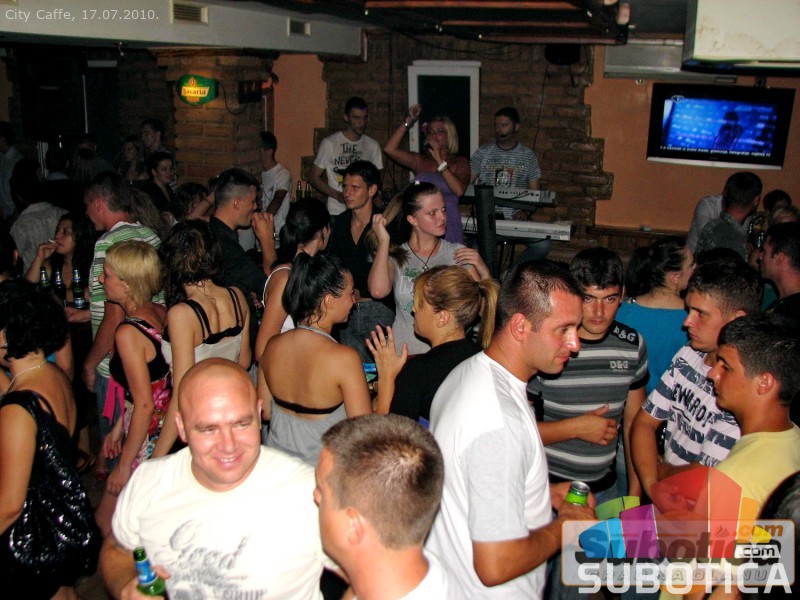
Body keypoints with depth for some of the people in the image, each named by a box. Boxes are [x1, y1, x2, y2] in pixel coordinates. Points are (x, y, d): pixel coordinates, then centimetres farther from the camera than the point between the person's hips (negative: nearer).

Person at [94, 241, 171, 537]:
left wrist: (124, 465, -13)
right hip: (166, 430, 8)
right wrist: (119, 427, 18)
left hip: (148, 443, -8)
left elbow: (144, 405, -22)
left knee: (106, 520, 10)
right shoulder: (159, 313, 1)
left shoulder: (128, 332, -23)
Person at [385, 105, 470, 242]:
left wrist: (440, 161, -10)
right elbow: (390, 149, 0)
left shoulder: (460, 162, 6)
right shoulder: (420, 160, 12)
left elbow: (459, 190, -13)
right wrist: (408, 122, -1)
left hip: (448, 225, -2)